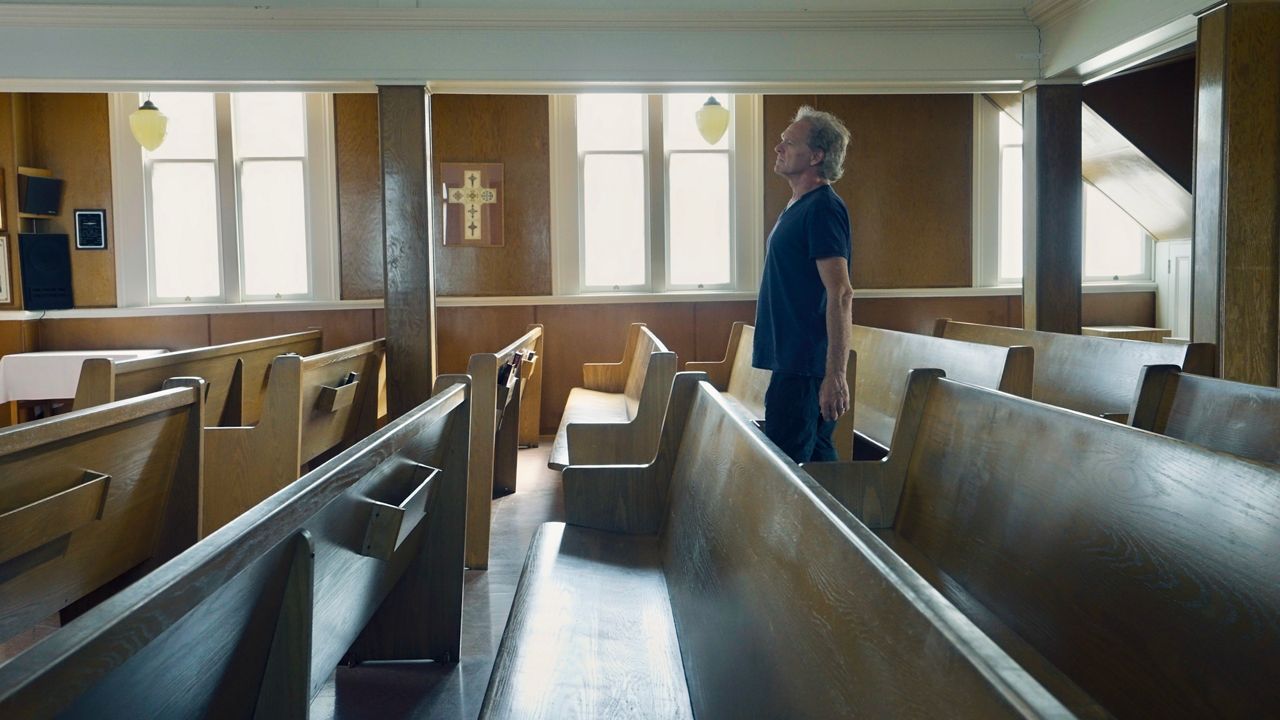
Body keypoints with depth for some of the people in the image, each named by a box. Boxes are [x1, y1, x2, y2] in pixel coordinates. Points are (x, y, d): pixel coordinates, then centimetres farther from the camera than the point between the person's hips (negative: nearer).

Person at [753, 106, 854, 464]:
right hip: (793, 363, 10)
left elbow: (840, 294, -22)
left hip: (804, 368, -10)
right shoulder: (797, 207, 17)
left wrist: (835, 374, -25)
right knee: (816, 462, 15)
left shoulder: (822, 208, -15)